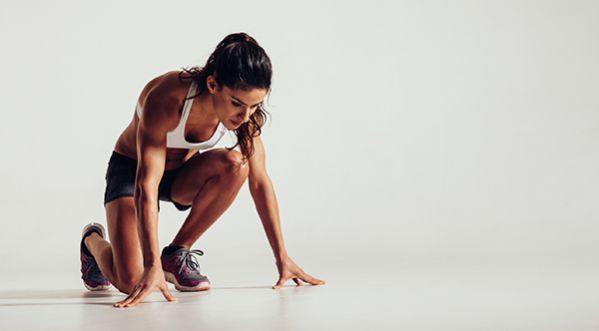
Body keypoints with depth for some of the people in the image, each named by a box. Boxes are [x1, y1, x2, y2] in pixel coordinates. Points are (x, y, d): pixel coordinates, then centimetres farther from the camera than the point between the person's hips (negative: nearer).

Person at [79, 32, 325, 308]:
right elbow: (146, 186, -39)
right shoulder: (166, 98, -36)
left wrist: (282, 257, -13)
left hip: (182, 174, 4)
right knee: (129, 281, -23)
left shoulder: (246, 111, -21)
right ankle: (93, 241, 14)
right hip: (130, 171, -4)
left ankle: (177, 254, -11)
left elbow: (259, 181, -13)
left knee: (235, 164, -30)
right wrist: (153, 266, -45)